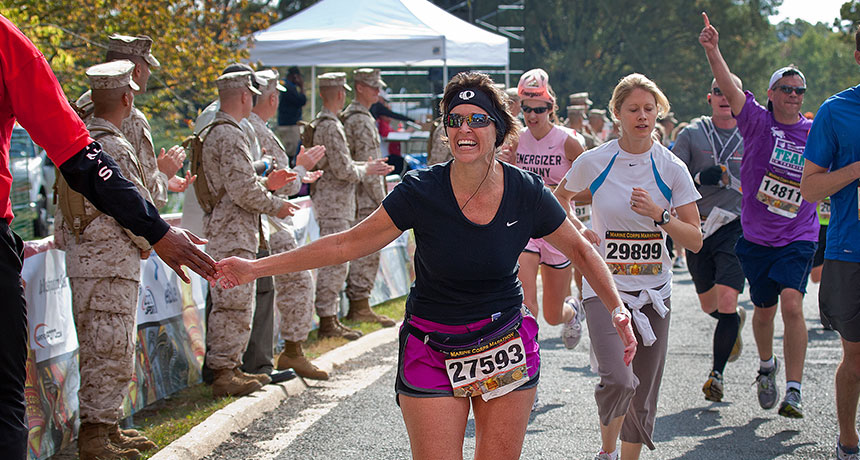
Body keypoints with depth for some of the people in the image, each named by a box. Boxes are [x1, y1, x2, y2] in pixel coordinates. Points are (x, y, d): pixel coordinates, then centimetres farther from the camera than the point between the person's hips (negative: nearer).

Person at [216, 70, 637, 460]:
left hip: (505, 347, 2)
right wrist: (257, 268, -9)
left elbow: (579, 251, 7)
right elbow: (348, 243, -7)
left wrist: (618, 309, -3)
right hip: (432, 353, -2)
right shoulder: (421, 192, -14)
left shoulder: (526, 193, -9)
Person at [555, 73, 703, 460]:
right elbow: (560, 196, 17)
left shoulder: (671, 169, -1)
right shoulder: (594, 162, -4)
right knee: (618, 380, -21)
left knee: (643, 397, 8)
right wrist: (577, 231, 0)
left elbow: (695, 241, -1)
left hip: (654, 290, 3)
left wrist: (659, 215, -17)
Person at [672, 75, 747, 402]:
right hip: (699, 227, 2)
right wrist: (700, 178, -18)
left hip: (736, 228, -2)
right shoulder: (692, 134, 3)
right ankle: (736, 321, 48)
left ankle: (717, 373, -1)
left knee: (727, 300, -15)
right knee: (709, 305, 12)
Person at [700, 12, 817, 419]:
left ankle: (793, 390, -17)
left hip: (798, 238, 0)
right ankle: (766, 366, 43)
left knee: (791, 302, -19)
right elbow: (729, 88, -19)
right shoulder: (757, 121, -3)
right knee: (764, 308, 13)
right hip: (756, 236, 1)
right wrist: (712, 51, -33)